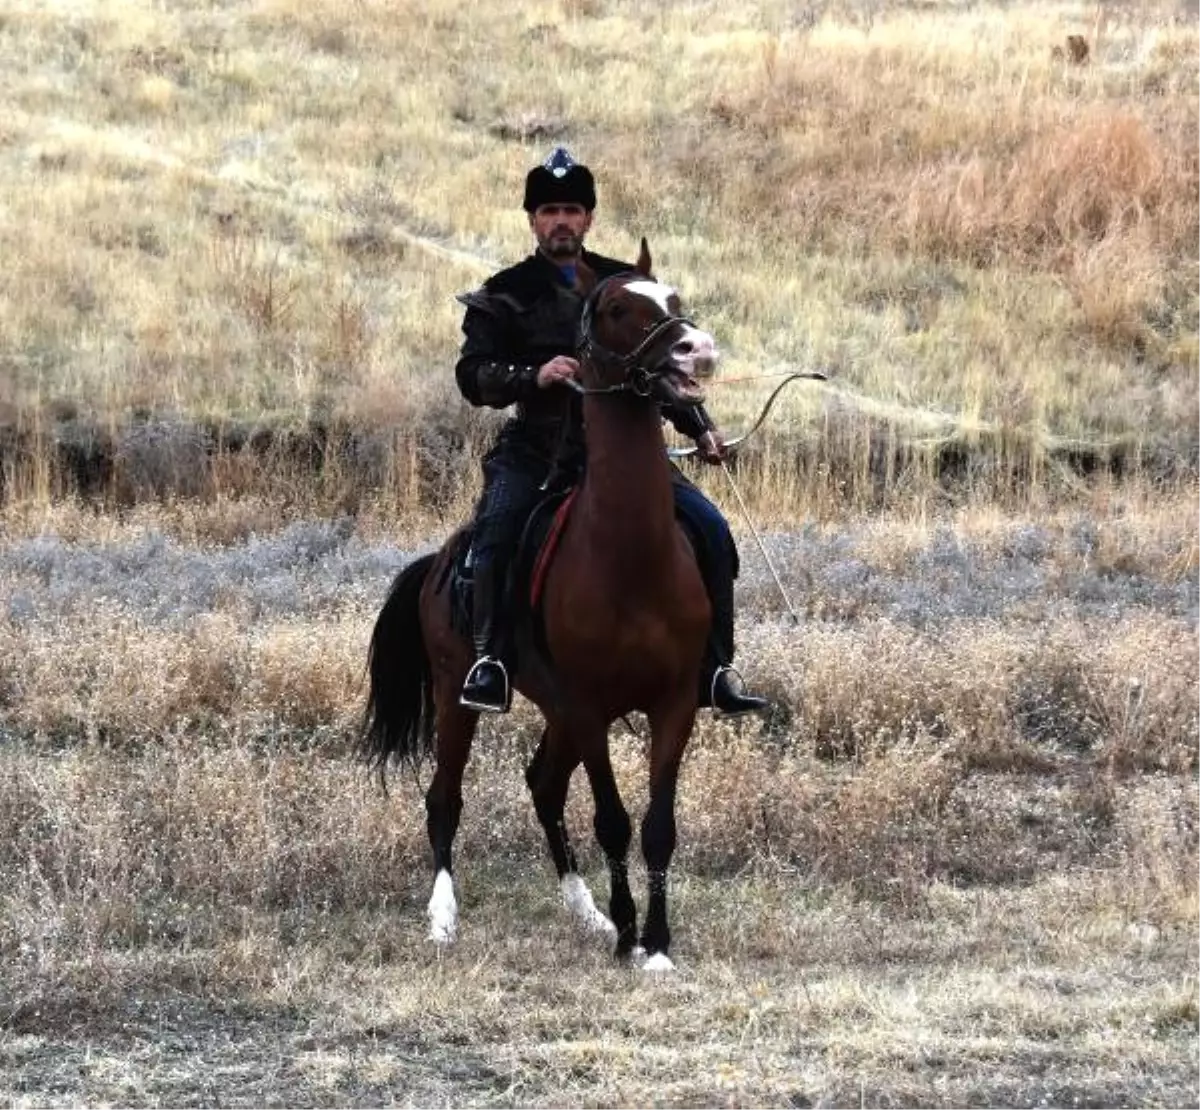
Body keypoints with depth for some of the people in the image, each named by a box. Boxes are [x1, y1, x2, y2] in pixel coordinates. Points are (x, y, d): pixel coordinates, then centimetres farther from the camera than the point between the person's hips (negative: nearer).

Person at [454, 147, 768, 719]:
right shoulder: (505, 296, 5)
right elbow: (472, 375, -4)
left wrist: (699, 428, 12)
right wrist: (533, 377, -21)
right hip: (538, 451, -3)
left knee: (710, 528, -9)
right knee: (498, 525, -32)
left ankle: (714, 671, -1)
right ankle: (490, 661, -28)